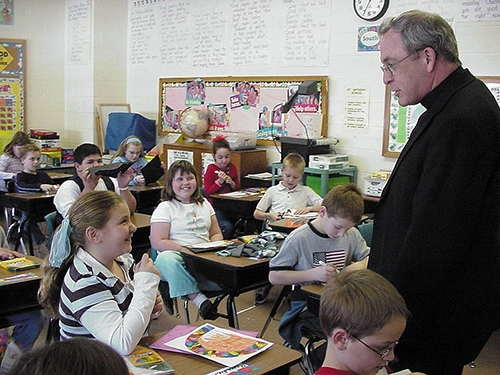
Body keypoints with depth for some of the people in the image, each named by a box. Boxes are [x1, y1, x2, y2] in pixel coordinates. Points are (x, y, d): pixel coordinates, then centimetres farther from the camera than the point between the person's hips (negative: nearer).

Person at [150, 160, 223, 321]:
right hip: (179, 258, -3)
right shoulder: (165, 208, 5)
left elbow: (216, 234, 23)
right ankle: (199, 299, -40)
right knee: (166, 259, -41)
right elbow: (157, 242, -5)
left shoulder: (204, 204, 21)